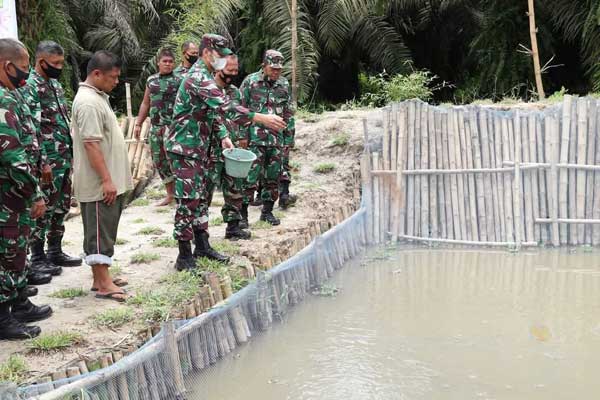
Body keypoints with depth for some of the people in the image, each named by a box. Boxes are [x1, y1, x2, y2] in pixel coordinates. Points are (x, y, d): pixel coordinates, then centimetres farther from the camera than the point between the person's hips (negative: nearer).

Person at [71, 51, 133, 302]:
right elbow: (91, 144, -24)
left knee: (102, 230, 14)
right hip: (99, 183, -10)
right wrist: (106, 180, -24)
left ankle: (100, 278, 22)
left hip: (108, 181, 10)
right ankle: (103, 284, 1)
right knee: (100, 232, -4)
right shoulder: (88, 102, -18)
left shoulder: (97, 96, 14)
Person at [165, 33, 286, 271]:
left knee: (200, 197, 14)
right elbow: (224, 107, -31)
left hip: (199, 148, 10)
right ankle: (184, 256, -1)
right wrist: (261, 118, -33)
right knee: (188, 200, -7)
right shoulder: (198, 78, -20)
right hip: (184, 148, -10)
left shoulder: (205, 77, 13)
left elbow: (214, 111, 18)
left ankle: (202, 246, 24)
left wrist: (223, 136, 6)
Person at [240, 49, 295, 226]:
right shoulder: (250, 81, -3)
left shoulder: (284, 84, 9)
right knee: (250, 176, -7)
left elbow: (288, 113, 16)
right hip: (255, 138, -4)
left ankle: (267, 211, 22)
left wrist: (288, 137, 13)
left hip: (277, 139, 5)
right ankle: (243, 212, 2)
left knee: (273, 177, 9)